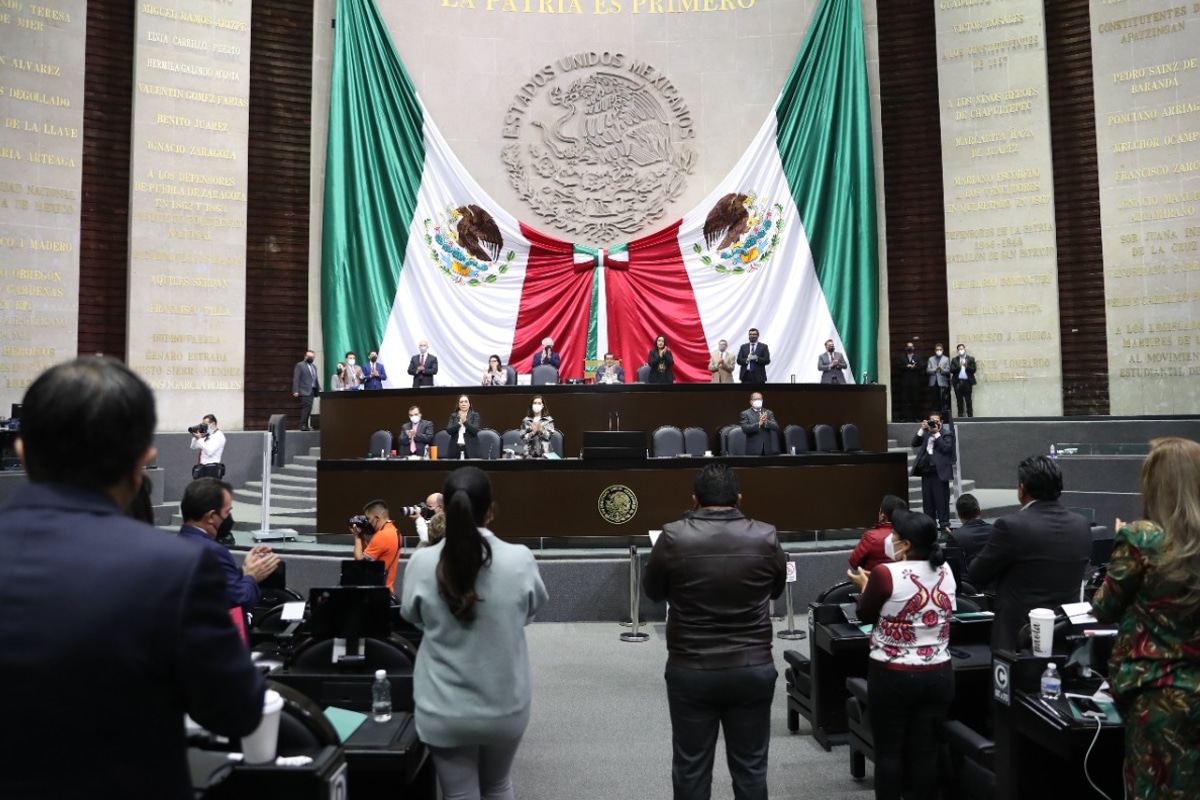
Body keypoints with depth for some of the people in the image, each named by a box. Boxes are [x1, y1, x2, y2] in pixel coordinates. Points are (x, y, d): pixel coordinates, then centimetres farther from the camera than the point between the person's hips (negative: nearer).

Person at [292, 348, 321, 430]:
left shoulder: (314, 367, 22)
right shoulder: (299, 365, 0)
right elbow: (296, 379, -7)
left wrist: (319, 389, 9)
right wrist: (295, 391, -15)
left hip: (312, 391, 7)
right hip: (305, 391, -7)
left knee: (308, 408, 5)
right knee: (307, 407, -16)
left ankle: (305, 425, 8)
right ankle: (303, 425, -13)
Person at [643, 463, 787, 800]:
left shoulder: (674, 537, -13)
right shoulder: (766, 538, -8)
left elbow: (652, 591, 2)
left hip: (690, 671, -1)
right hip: (753, 669, 2)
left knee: (691, 769, 13)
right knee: (750, 768, 16)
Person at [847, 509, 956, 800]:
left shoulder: (886, 574, -18)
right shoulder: (946, 571, 0)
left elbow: (866, 615, -3)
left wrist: (865, 586, 13)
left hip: (893, 676, -5)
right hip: (938, 675, 5)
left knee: (889, 751, 7)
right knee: (926, 751, 12)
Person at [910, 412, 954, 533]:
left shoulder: (946, 434, 0)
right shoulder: (926, 433, 14)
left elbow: (946, 448, -15)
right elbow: (914, 444, 5)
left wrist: (936, 433, -14)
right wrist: (922, 429, -2)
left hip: (939, 471, -5)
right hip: (926, 470, 5)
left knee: (941, 499, -4)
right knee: (927, 499, 9)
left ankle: (944, 524, 1)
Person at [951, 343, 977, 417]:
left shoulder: (971, 359, 8)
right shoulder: (954, 360, 12)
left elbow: (973, 369, 0)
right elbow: (951, 370, 0)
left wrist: (966, 366, -14)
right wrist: (959, 366, -13)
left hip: (967, 382, -1)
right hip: (958, 382, 2)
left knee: (968, 401, -3)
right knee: (959, 402, 3)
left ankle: (970, 416, 1)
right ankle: (960, 417, 7)